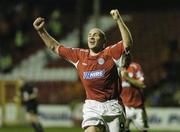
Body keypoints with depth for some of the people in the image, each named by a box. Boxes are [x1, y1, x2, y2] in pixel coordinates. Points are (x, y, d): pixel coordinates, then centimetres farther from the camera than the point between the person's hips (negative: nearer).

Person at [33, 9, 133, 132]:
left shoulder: (110, 53, 0)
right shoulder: (80, 55, 11)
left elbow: (127, 43, -15)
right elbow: (55, 47, 20)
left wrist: (118, 20, -20)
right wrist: (41, 31, 14)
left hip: (112, 106, -2)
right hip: (92, 106, 2)